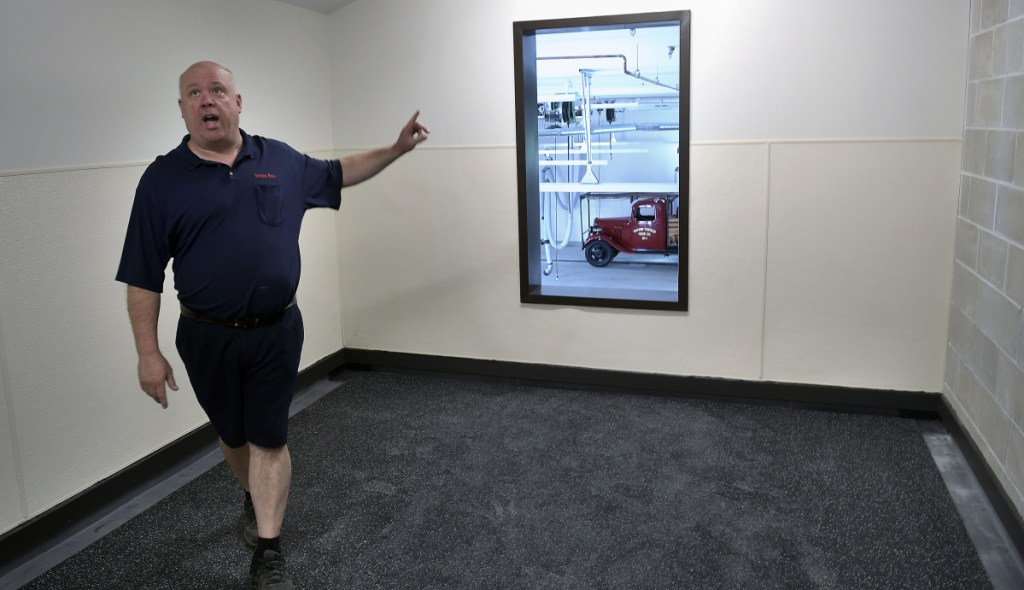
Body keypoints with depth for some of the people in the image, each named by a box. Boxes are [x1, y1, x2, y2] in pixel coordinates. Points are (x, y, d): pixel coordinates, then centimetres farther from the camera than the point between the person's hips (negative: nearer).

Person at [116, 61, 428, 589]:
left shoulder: (280, 160, 2)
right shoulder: (163, 179, -5)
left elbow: (338, 173, 19)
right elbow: (143, 277, -5)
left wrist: (396, 148, 12)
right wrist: (148, 352, -8)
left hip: (276, 331, 1)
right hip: (208, 338, 0)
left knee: (268, 438, 5)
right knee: (233, 435, 18)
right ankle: (255, 499, 47)